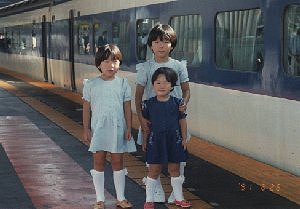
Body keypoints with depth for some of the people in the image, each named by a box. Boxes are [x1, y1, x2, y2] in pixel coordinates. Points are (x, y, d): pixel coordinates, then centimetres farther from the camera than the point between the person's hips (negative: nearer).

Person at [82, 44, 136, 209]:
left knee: (117, 161, 9)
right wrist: (86, 129, 1)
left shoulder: (123, 83, -1)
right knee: (98, 162, 5)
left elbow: (127, 108, 2)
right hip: (98, 129, 0)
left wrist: (129, 128, -1)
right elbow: (87, 108, 3)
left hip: (118, 128, 1)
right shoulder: (91, 85, -2)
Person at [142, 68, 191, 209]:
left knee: (174, 169, 11)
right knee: (154, 170, 5)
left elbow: (182, 121, 4)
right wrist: (144, 140, 4)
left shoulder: (177, 103, -3)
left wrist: (184, 139, 2)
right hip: (155, 141, -1)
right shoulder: (149, 104, -4)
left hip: (174, 141, 1)